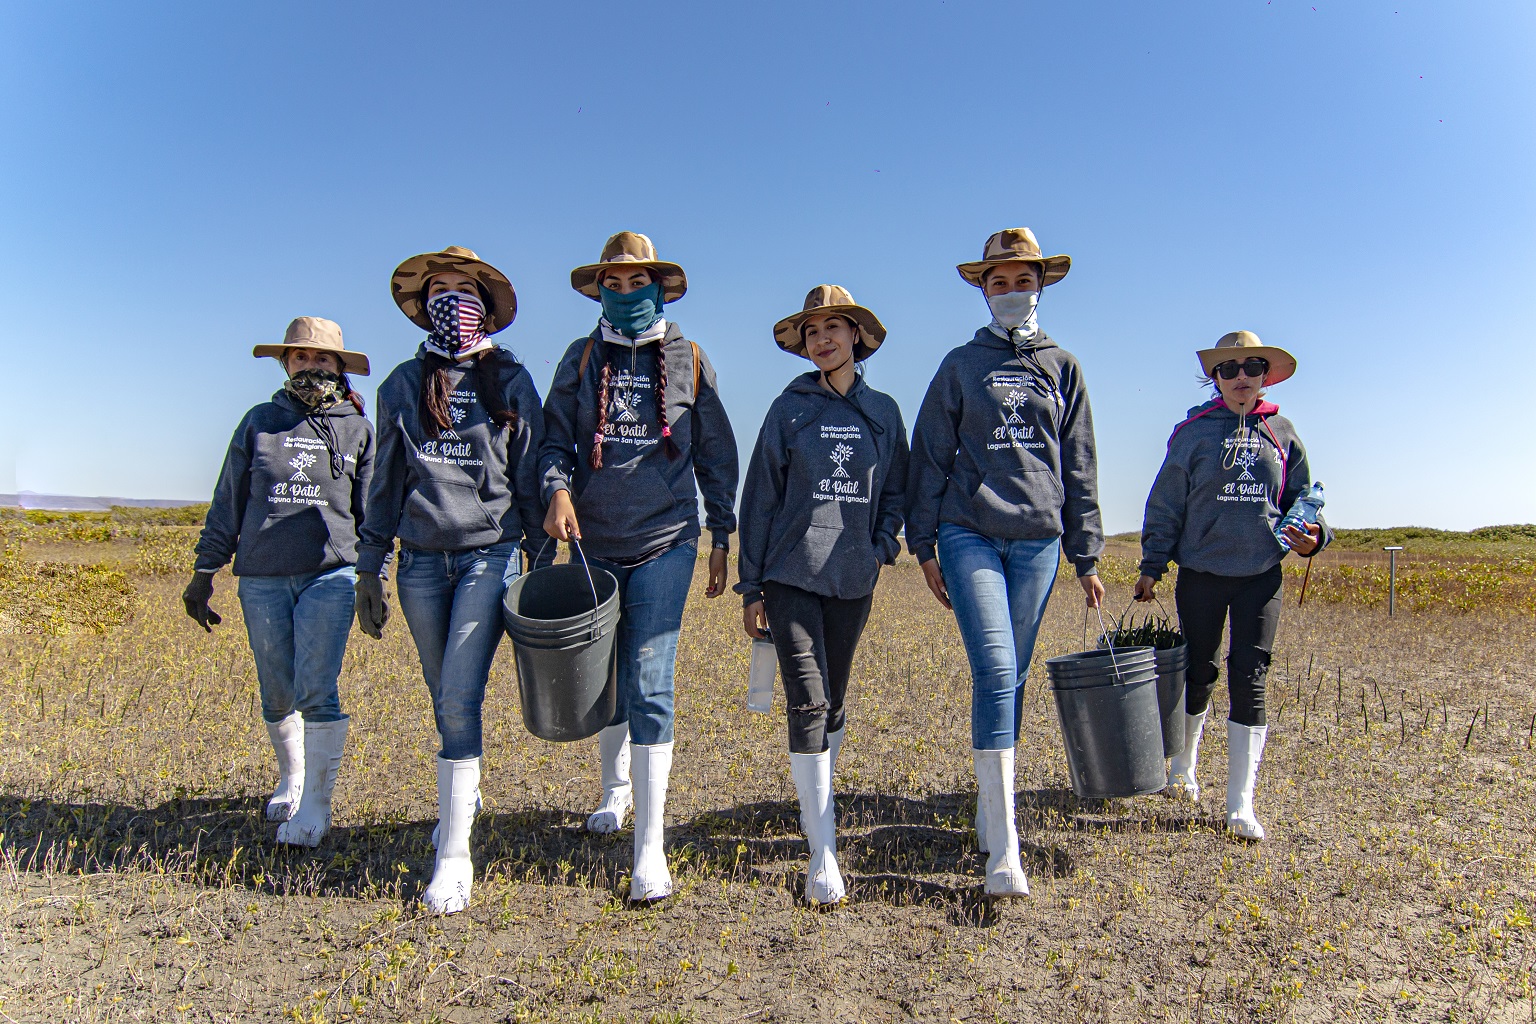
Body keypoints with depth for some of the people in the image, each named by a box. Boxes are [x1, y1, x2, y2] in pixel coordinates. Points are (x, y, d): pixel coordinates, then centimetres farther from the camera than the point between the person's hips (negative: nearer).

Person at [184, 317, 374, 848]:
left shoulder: (359, 429, 7)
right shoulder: (259, 422, 10)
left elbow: (372, 514, 10)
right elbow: (227, 503, 13)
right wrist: (203, 574, 11)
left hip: (329, 575, -2)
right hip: (261, 579, 2)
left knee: (317, 692, -10)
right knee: (277, 695, 11)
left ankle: (315, 805, -2)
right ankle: (290, 780, 33)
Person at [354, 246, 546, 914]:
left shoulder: (510, 381, 5)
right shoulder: (404, 384, 11)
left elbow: (530, 473, 6)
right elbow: (386, 481, 14)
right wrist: (370, 566, 11)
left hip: (491, 552, -3)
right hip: (422, 557, 3)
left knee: (459, 698, -11)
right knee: (444, 698, 13)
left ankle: (454, 856, -5)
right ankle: (463, 796, 37)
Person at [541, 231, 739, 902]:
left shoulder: (688, 360, 5)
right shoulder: (581, 358, 9)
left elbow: (715, 453, 9)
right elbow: (555, 437, 5)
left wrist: (721, 534, 7)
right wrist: (557, 489, -16)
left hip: (666, 543, -3)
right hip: (595, 543, 3)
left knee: (649, 685, -10)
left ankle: (650, 850, -6)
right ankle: (616, 788, 41)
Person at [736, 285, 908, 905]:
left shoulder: (883, 412, 9)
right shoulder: (789, 408, 2)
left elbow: (895, 491, 17)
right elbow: (760, 498, 2)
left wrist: (882, 547, -1)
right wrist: (751, 586, 0)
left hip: (853, 578, 3)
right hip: (792, 573, -3)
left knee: (834, 700, 13)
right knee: (808, 702, -11)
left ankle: (818, 803, 35)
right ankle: (823, 851, -8)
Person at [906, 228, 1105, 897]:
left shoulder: (1062, 368, 14)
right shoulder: (961, 365, 8)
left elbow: (1080, 468, 13)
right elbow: (930, 457, 7)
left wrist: (1086, 556, 9)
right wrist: (925, 544, 1)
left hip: (1038, 540, 3)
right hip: (970, 534, -2)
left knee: (1012, 677, 6)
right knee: (995, 671, -14)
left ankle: (987, 816, 21)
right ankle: (1003, 849, -14)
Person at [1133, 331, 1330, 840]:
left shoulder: (1281, 432, 7)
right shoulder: (1194, 431, 0)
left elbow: (1299, 497, 15)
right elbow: (1166, 503, 1)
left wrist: (1311, 535, -6)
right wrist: (1152, 565, -2)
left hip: (1261, 575, 1)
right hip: (1201, 573, -1)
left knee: (1249, 680, -3)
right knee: (1199, 673, 10)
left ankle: (1240, 804, 3)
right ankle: (1183, 766, 35)